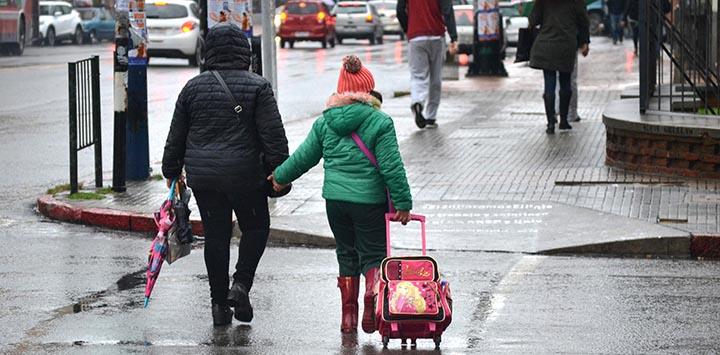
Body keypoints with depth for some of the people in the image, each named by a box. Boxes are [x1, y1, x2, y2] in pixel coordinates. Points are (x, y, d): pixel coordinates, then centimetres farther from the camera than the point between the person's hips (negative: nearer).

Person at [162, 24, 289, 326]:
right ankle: (241, 284, -1)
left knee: (215, 235, 9)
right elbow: (273, 134, -9)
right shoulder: (257, 87, -5)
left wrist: (172, 171, 20)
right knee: (256, 227, 15)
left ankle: (219, 303, 12)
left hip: (202, 175, 3)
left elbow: (176, 135, 11)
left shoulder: (193, 88, 5)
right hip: (245, 175, -3)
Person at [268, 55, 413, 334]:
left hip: (335, 199, 4)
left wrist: (281, 176, 29)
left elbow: (304, 156, 12)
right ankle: (373, 292, -23)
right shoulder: (379, 122, -9)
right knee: (373, 254, 6)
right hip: (370, 201, -4)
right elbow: (391, 166, -11)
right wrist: (403, 203, -5)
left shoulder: (325, 122, 3)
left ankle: (348, 315, 18)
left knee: (347, 255, 16)